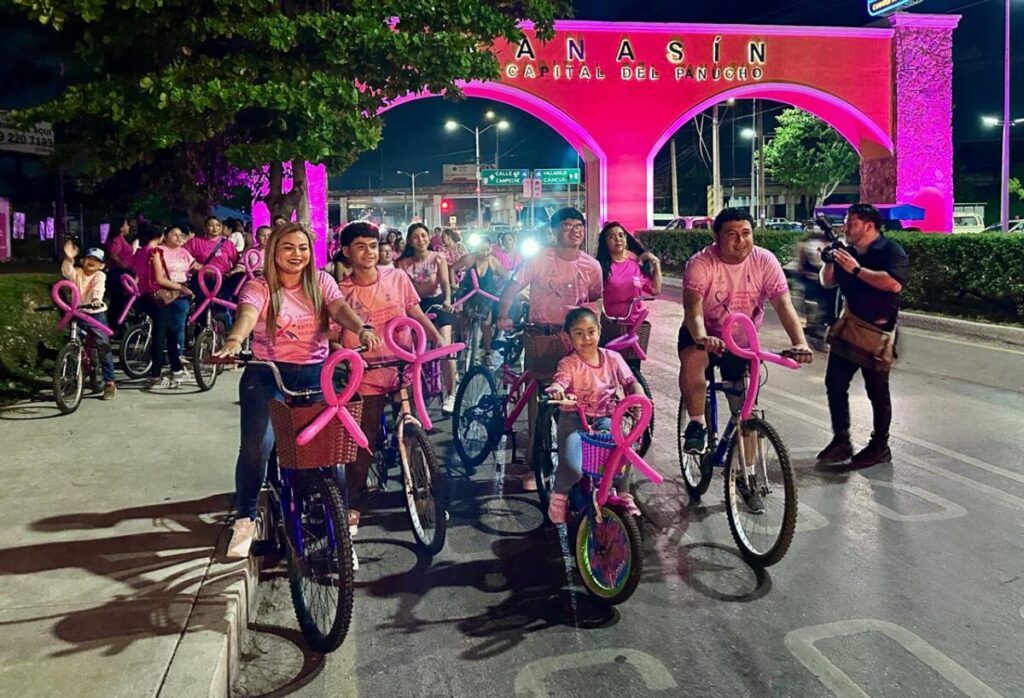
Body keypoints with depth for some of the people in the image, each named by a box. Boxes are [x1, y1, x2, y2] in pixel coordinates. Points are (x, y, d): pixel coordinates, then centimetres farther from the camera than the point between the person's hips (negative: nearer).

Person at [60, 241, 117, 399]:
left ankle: (109, 382, 0)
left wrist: (96, 299, -43)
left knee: (103, 348, -5)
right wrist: (69, 258, -34)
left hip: (96, 314, -3)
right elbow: (66, 272, -17)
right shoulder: (77, 272, 6)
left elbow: (98, 289, -22)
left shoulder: (100, 275, -1)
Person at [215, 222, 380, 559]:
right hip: (267, 375, -2)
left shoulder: (321, 282, 5)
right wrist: (234, 341, -45)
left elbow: (341, 309, -13)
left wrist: (363, 330, -35)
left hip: (315, 374, 2)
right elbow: (247, 315, -23)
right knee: (256, 446, -16)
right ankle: (245, 520, 7)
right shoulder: (258, 287, -2)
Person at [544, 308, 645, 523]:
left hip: (605, 418, 3)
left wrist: (640, 398, -19)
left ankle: (623, 493, 4)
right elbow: (560, 381, -26)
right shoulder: (569, 363, -7)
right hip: (574, 419, -3)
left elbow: (631, 382, 3)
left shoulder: (612, 358, 5)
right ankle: (559, 495, 9)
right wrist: (556, 389, -51)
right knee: (574, 465, -27)